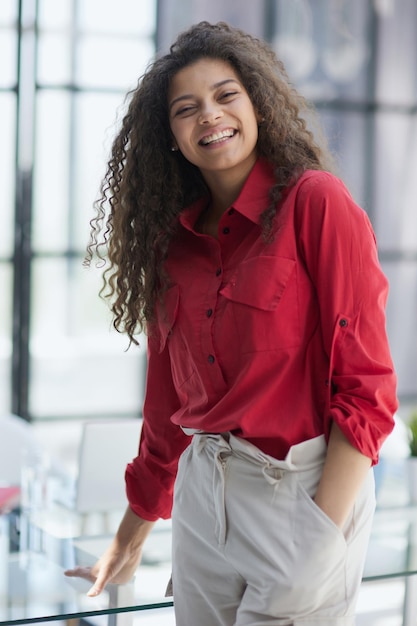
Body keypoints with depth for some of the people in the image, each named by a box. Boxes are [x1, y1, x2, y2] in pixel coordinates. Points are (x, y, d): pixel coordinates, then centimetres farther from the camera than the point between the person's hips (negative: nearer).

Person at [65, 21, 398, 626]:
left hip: (306, 488, -5)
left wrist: (324, 539, -20)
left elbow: (367, 389, -14)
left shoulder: (316, 203, -11)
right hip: (203, 493, 6)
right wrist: (133, 531, 20)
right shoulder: (172, 240, 7)